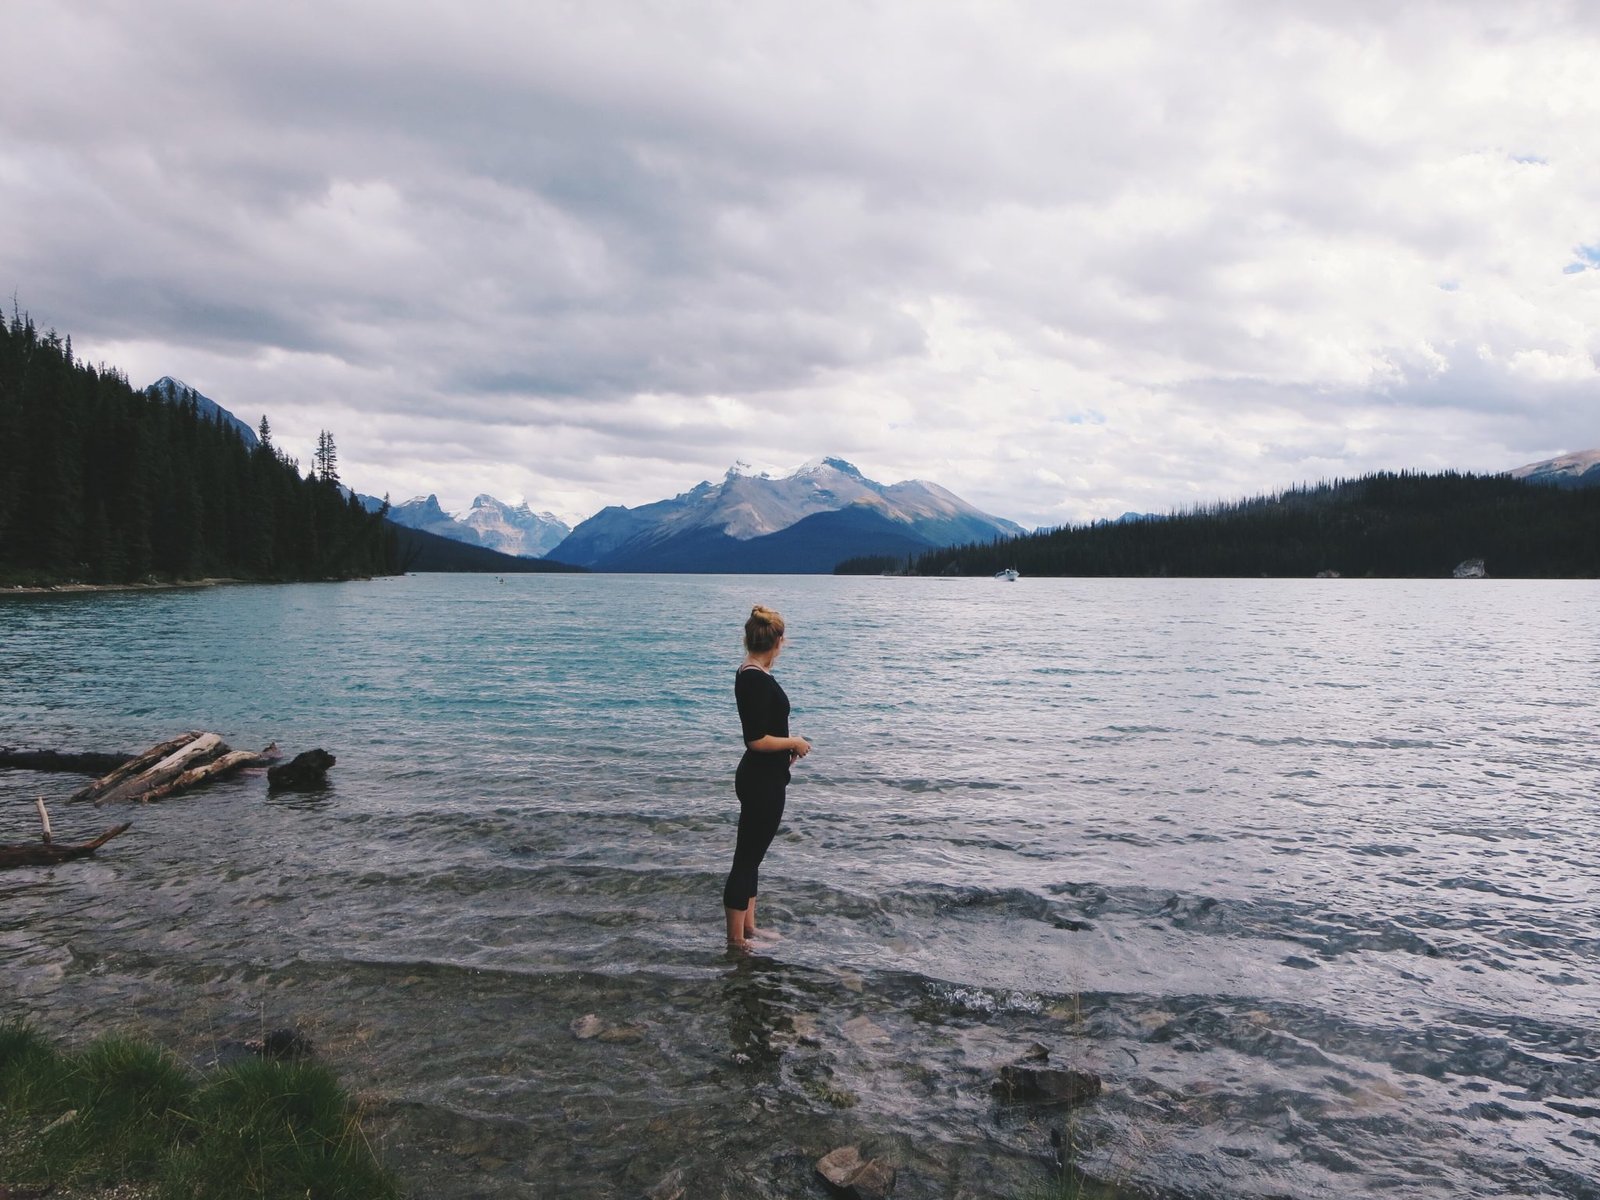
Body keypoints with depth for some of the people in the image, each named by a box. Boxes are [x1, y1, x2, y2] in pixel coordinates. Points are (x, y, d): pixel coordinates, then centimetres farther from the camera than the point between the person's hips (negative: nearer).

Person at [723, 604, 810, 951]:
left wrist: (787, 746, 13)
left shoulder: (749, 674, 7)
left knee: (751, 855, 19)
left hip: (761, 779, 10)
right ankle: (736, 938, 13)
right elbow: (757, 741, -24)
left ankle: (748, 927, 32)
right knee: (747, 858, 1)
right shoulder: (757, 680, -22)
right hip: (762, 782, -10)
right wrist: (795, 743, -11)